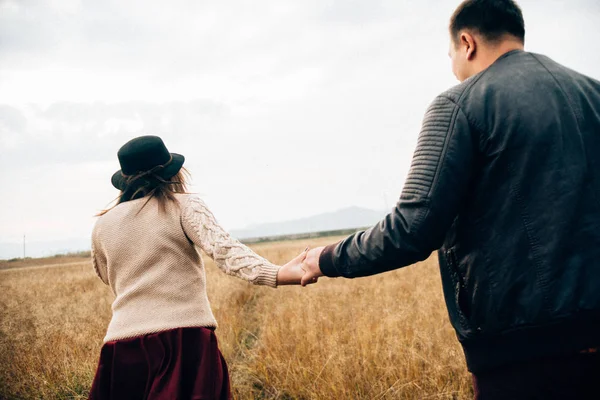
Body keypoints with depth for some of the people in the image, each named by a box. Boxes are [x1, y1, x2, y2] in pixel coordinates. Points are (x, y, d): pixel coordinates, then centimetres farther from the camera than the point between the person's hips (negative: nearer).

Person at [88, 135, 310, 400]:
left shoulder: (102, 226, 12)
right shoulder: (184, 206, 1)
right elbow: (223, 249, -18)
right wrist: (276, 274, -31)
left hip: (123, 342, 4)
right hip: (186, 338, -3)